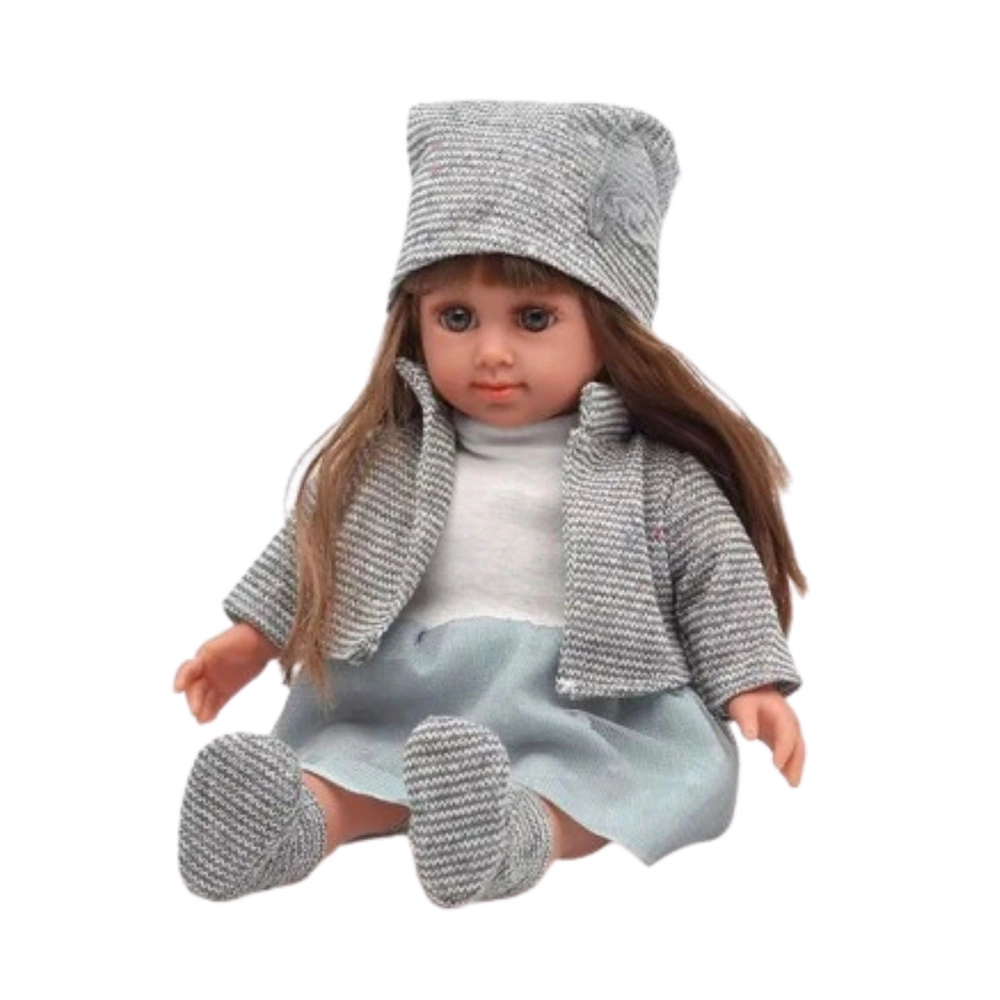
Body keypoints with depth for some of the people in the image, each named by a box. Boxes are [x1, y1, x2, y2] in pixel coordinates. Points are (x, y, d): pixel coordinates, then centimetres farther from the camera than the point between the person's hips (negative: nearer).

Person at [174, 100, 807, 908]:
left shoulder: (653, 468, 3)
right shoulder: (392, 454, 12)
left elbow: (719, 569, 3)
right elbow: (315, 541, 21)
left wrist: (754, 682, -8)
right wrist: (253, 634, 17)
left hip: (592, 703, -3)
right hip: (410, 693, 4)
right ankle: (308, 814, -52)